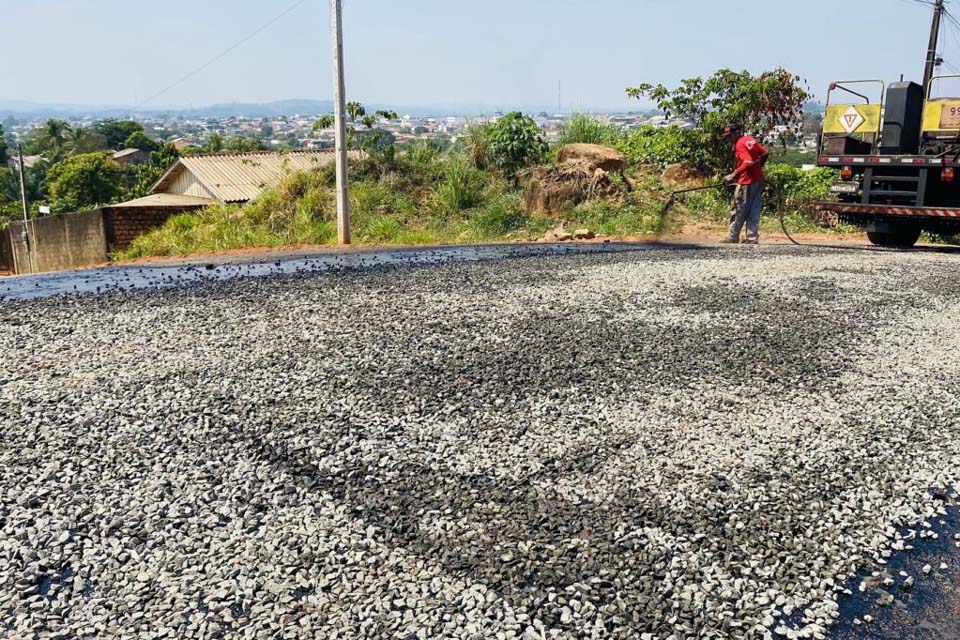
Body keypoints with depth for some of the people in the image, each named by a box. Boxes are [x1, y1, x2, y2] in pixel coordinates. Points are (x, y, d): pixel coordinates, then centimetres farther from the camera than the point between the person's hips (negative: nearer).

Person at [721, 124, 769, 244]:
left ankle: (733, 237, 8)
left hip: (747, 182, -8)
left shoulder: (740, 144, -13)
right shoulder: (751, 140, 11)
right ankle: (752, 238, 9)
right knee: (754, 210, 8)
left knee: (740, 211, 1)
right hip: (758, 180, 9)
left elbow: (748, 163, -24)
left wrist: (733, 176, -23)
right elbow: (765, 154, 13)